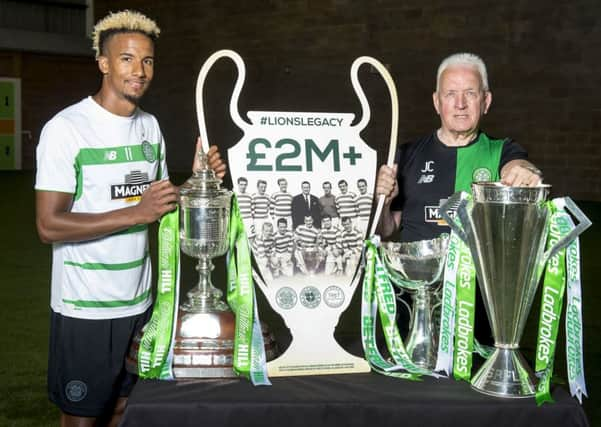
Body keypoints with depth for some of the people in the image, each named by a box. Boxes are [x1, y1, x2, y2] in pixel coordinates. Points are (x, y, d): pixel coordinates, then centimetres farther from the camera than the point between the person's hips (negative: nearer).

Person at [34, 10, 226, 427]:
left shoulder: (150, 126, 7)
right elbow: (49, 226, -19)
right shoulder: (66, 128, -14)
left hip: (139, 301, 6)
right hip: (85, 308, -6)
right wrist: (136, 213, -24)